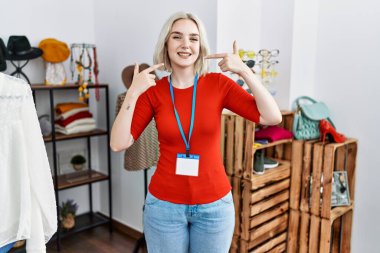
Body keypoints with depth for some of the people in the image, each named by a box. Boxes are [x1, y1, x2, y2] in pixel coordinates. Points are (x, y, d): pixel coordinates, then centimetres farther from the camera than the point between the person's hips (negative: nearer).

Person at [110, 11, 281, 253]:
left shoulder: (219, 83, -6)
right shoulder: (153, 91, -5)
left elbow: (273, 117, -14)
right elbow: (118, 143, -11)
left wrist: (245, 71, -19)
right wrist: (133, 92, -19)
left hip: (214, 204, 1)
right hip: (164, 204, 0)